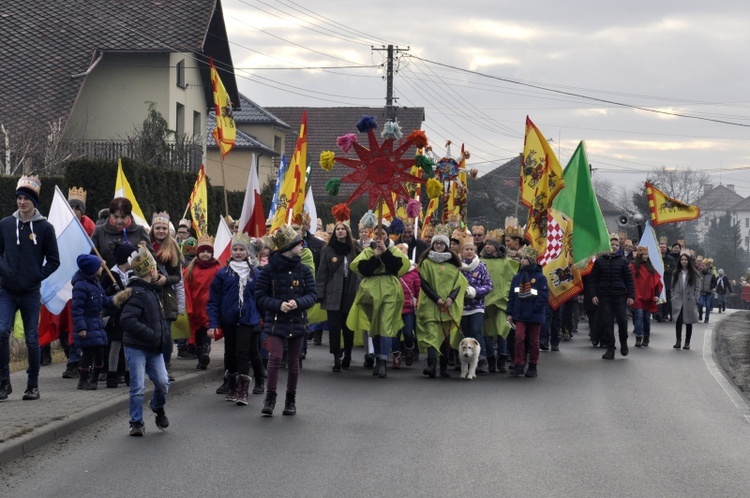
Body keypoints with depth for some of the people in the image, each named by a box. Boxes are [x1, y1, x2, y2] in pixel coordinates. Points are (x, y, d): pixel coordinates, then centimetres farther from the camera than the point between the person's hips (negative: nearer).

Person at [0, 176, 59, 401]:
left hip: (31, 293, -1)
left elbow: (53, 260, 3)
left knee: (32, 339, 5)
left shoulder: (45, 228, -1)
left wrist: (37, 276, -8)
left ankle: (33, 385, 15)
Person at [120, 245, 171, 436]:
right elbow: (127, 320, -25)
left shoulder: (153, 291, 14)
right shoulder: (137, 293, -15)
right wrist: (152, 335, -25)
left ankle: (157, 406, 29)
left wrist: (163, 334, 10)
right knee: (138, 386, -5)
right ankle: (136, 423, 6)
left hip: (154, 349, 8)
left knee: (163, 382, 1)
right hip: (136, 348, -7)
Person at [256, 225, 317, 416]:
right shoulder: (269, 269, -6)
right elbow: (260, 296, -5)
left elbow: (312, 294, 1)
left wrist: (298, 303, -18)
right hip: (276, 321, -3)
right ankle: (270, 398, -7)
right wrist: (278, 305, -20)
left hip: (297, 321, 3)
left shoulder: (304, 270, 2)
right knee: (275, 358, -16)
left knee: (293, 361, 9)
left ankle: (291, 400, 21)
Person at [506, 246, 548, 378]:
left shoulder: (540, 278, -6)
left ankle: (533, 366, 18)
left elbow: (543, 297, -10)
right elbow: (512, 296, 10)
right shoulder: (517, 278, 8)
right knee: (519, 338, -10)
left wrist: (534, 309, -18)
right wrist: (510, 313, 4)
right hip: (519, 315, 3)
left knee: (534, 341, 8)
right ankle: (518, 366, -8)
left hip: (535, 316, -3)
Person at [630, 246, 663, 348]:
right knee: (639, 316, -14)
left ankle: (646, 339, 19)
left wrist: (656, 295, -1)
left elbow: (657, 281, 10)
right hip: (637, 297, -4)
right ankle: (638, 339, -15)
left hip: (648, 298, 4)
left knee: (647, 318, 9)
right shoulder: (633, 267, -1)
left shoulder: (650, 268, 12)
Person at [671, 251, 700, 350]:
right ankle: (678, 341, -8)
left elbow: (697, 288, 0)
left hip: (690, 302, -2)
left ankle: (687, 342, 10)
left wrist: (695, 300, -7)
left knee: (689, 322, 4)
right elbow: (673, 287, 12)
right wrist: (673, 298, 3)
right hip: (678, 301, 2)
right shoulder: (676, 273, 11)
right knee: (678, 321, -12)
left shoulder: (694, 273, 1)